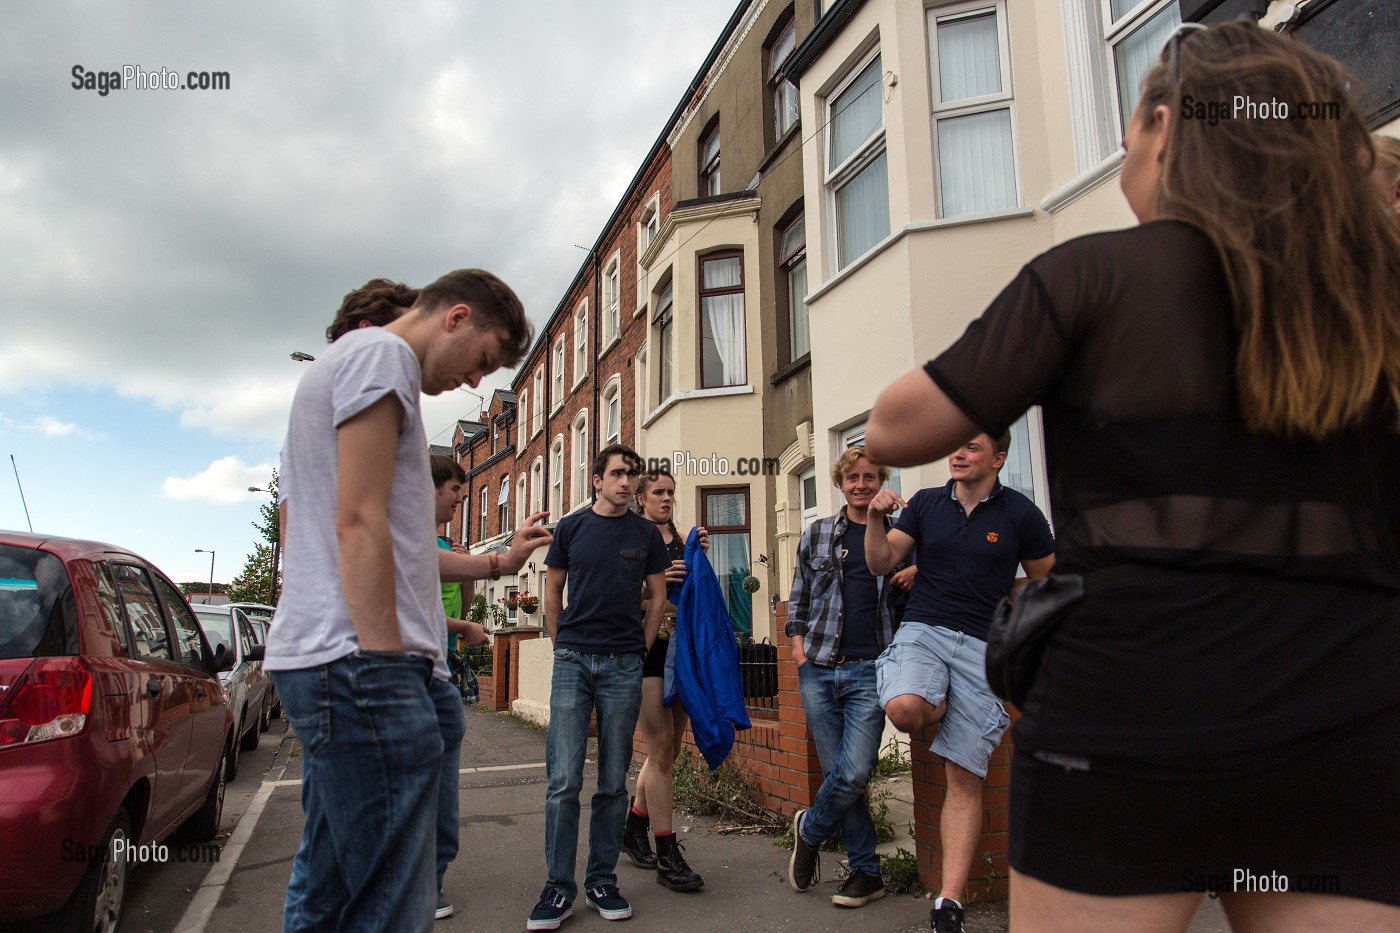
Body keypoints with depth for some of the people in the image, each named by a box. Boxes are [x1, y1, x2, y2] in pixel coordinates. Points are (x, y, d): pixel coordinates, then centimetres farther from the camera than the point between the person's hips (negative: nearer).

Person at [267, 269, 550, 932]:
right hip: (359, 658, -11)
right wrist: (384, 661, -18)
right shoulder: (380, 354, -5)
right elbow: (360, 525, -16)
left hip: (318, 657, 11)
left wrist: (496, 564, 26)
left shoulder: (341, 363, 27)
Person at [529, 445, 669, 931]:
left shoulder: (646, 533, 6)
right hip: (572, 661, 0)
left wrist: (640, 648, 6)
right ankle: (559, 887, 8)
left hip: (624, 666, 1)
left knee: (614, 782, 7)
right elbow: (552, 591, 12)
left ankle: (603, 881, 19)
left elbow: (658, 596, 12)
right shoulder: (571, 527, 5)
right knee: (564, 779, -2)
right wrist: (565, 646, 9)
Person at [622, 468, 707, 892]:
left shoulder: (681, 541, 16)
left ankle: (634, 828, 29)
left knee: (668, 748, 11)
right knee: (661, 748, -9)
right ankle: (667, 855, -3)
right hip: (646, 646, -6)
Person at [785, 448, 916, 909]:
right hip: (819, 668, 2)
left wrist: (919, 570, -3)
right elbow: (799, 594, 17)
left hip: (871, 668, -1)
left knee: (853, 774, -10)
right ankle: (867, 871, 22)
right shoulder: (816, 533, 12)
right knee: (837, 772, 5)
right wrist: (798, 639, 5)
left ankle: (809, 829, 21)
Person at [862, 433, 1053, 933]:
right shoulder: (925, 503, 6)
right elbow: (880, 563, 3)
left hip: (982, 647, -1)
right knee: (904, 707, -32)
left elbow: (1045, 581, 14)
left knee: (965, 778, -2)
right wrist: (876, 518, -13)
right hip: (922, 631, 1)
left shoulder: (1020, 513, 2)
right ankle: (938, 709, 7)